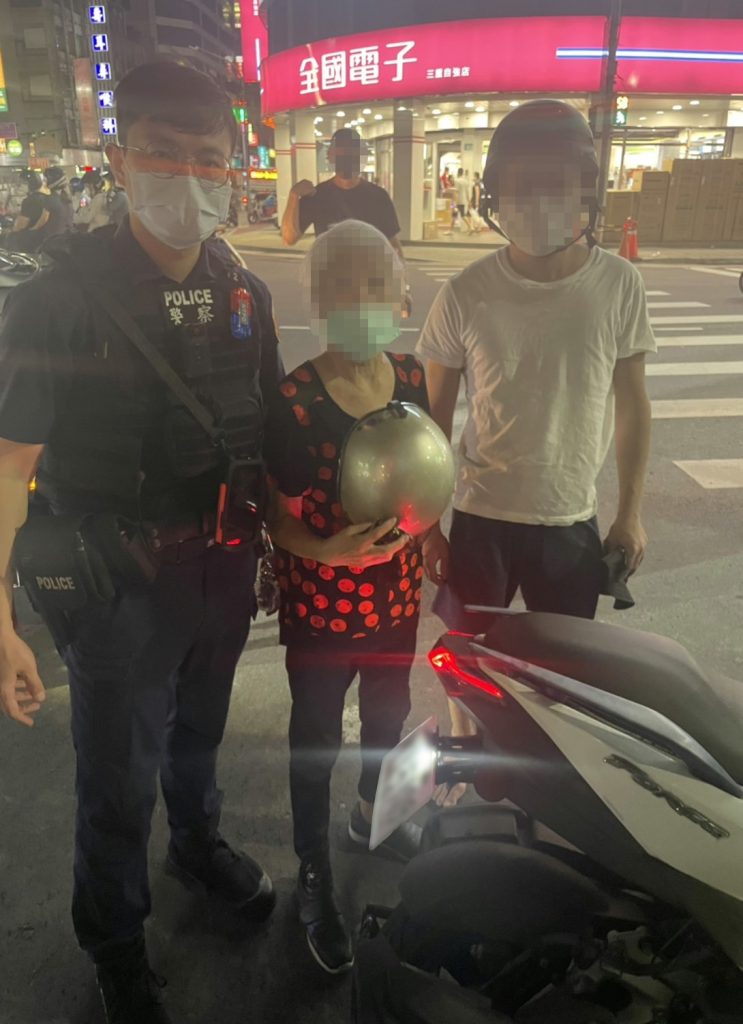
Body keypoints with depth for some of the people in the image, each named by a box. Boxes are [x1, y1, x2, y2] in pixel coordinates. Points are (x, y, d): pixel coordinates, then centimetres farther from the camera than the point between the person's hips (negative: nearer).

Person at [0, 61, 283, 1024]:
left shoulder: (244, 294, 1)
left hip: (224, 561, 5)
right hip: (117, 580, -4)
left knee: (199, 727, 26)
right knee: (119, 774, 12)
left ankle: (199, 844, 56)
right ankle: (115, 943, 40)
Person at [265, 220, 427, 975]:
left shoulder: (412, 377, -5)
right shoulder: (294, 398, -19)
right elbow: (278, 513, -16)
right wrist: (324, 549, -31)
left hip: (397, 593, 5)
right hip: (320, 605, -5)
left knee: (388, 712, 25)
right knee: (317, 737, 13)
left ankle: (373, 814, 56)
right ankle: (313, 876, 37)